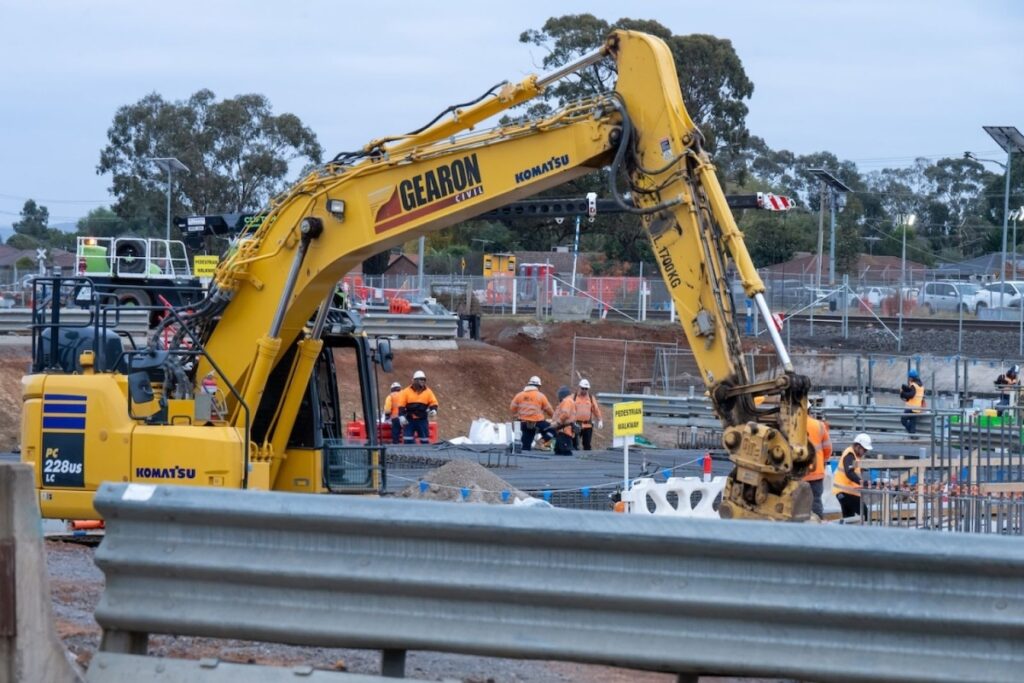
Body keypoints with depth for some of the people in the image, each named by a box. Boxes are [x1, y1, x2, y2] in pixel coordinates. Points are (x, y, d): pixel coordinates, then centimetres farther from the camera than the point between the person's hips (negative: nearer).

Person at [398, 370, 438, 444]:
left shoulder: (428, 391, 4)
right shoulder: (407, 391, -2)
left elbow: (433, 403, 7)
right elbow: (401, 405, -3)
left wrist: (433, 410, -15)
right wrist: (401, 416, -12)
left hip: (422, 419, 2)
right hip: (409, 420, -1)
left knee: (425, 440, 5)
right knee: (408, 440, -4)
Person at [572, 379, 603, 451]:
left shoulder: (591, 398, 10)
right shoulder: (574, 397, 4)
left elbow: (596, 410, 10)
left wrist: (599, 421, 4)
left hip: (588, 425, 2)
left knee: (587, 445, 3)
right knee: (574, 444, -3)